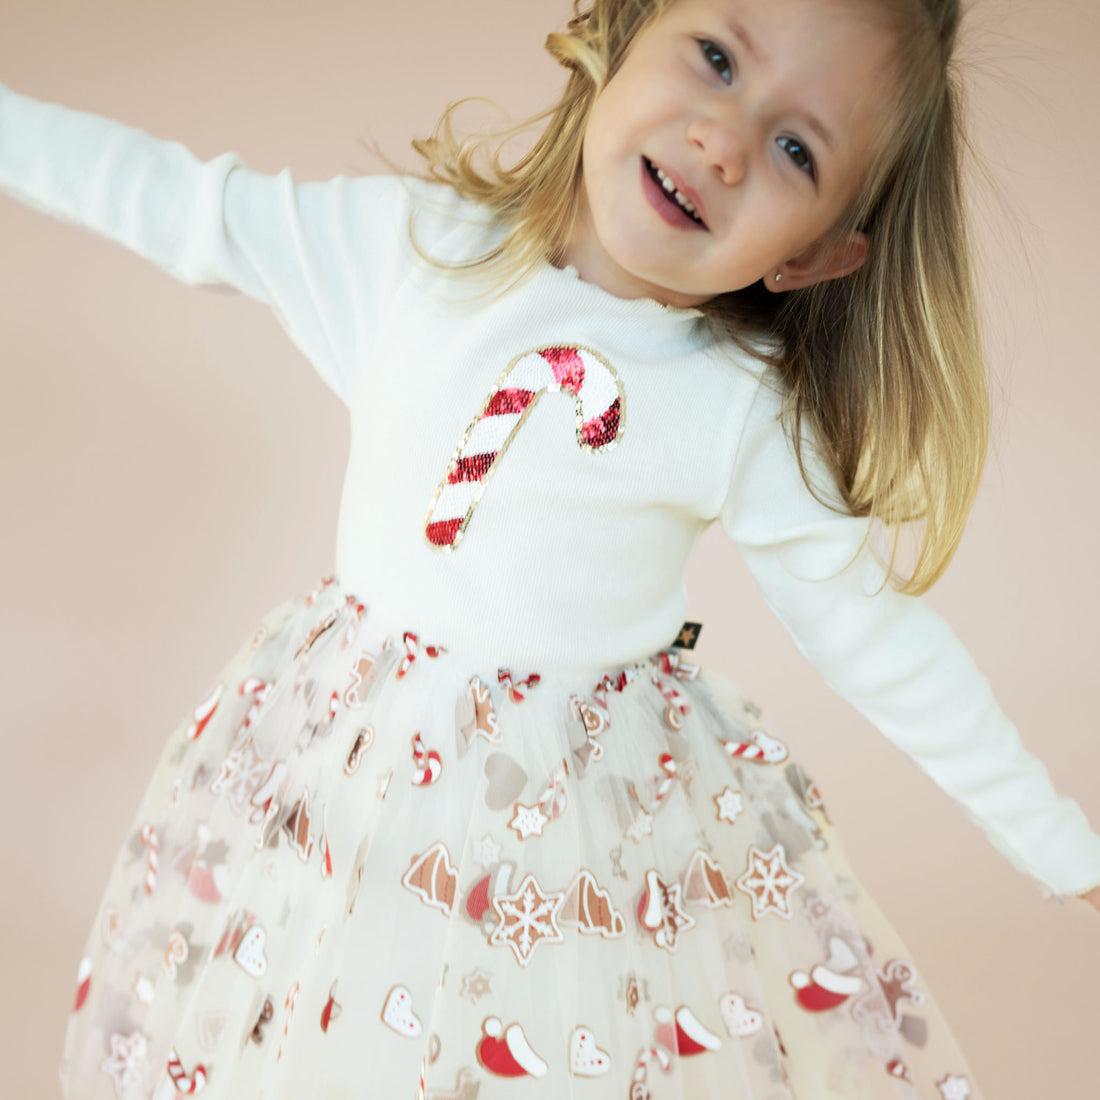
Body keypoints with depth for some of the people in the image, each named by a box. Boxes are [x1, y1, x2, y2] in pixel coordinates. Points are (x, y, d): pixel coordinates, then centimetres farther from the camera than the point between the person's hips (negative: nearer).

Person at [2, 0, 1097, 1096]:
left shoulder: (756, 422, -16)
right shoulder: (413, 242, -11)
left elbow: (880, 642, -7)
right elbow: (176, 200, 0)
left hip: (592, 803, -2)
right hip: (346, 753, 3)